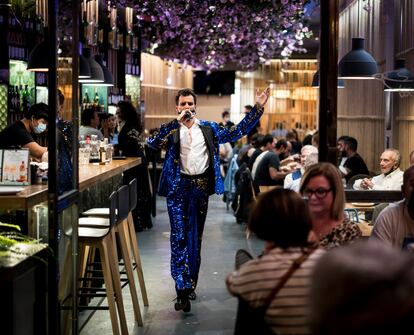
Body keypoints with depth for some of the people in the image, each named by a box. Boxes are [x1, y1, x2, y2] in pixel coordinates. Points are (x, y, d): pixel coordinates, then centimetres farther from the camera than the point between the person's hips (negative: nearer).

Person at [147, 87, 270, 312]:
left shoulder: (208, 129, 11)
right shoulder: (171, 129, 4)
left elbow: (236, 132, 11)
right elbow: (153, 142, -14)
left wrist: (258, 108, 6)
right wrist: (177, 122, -19)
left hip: (201, 187, 3)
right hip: (178, 187, -3)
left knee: (195, 237, 11)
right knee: (179, 237, -9)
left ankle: (191, 284, 23)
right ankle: (182, 289, -13)